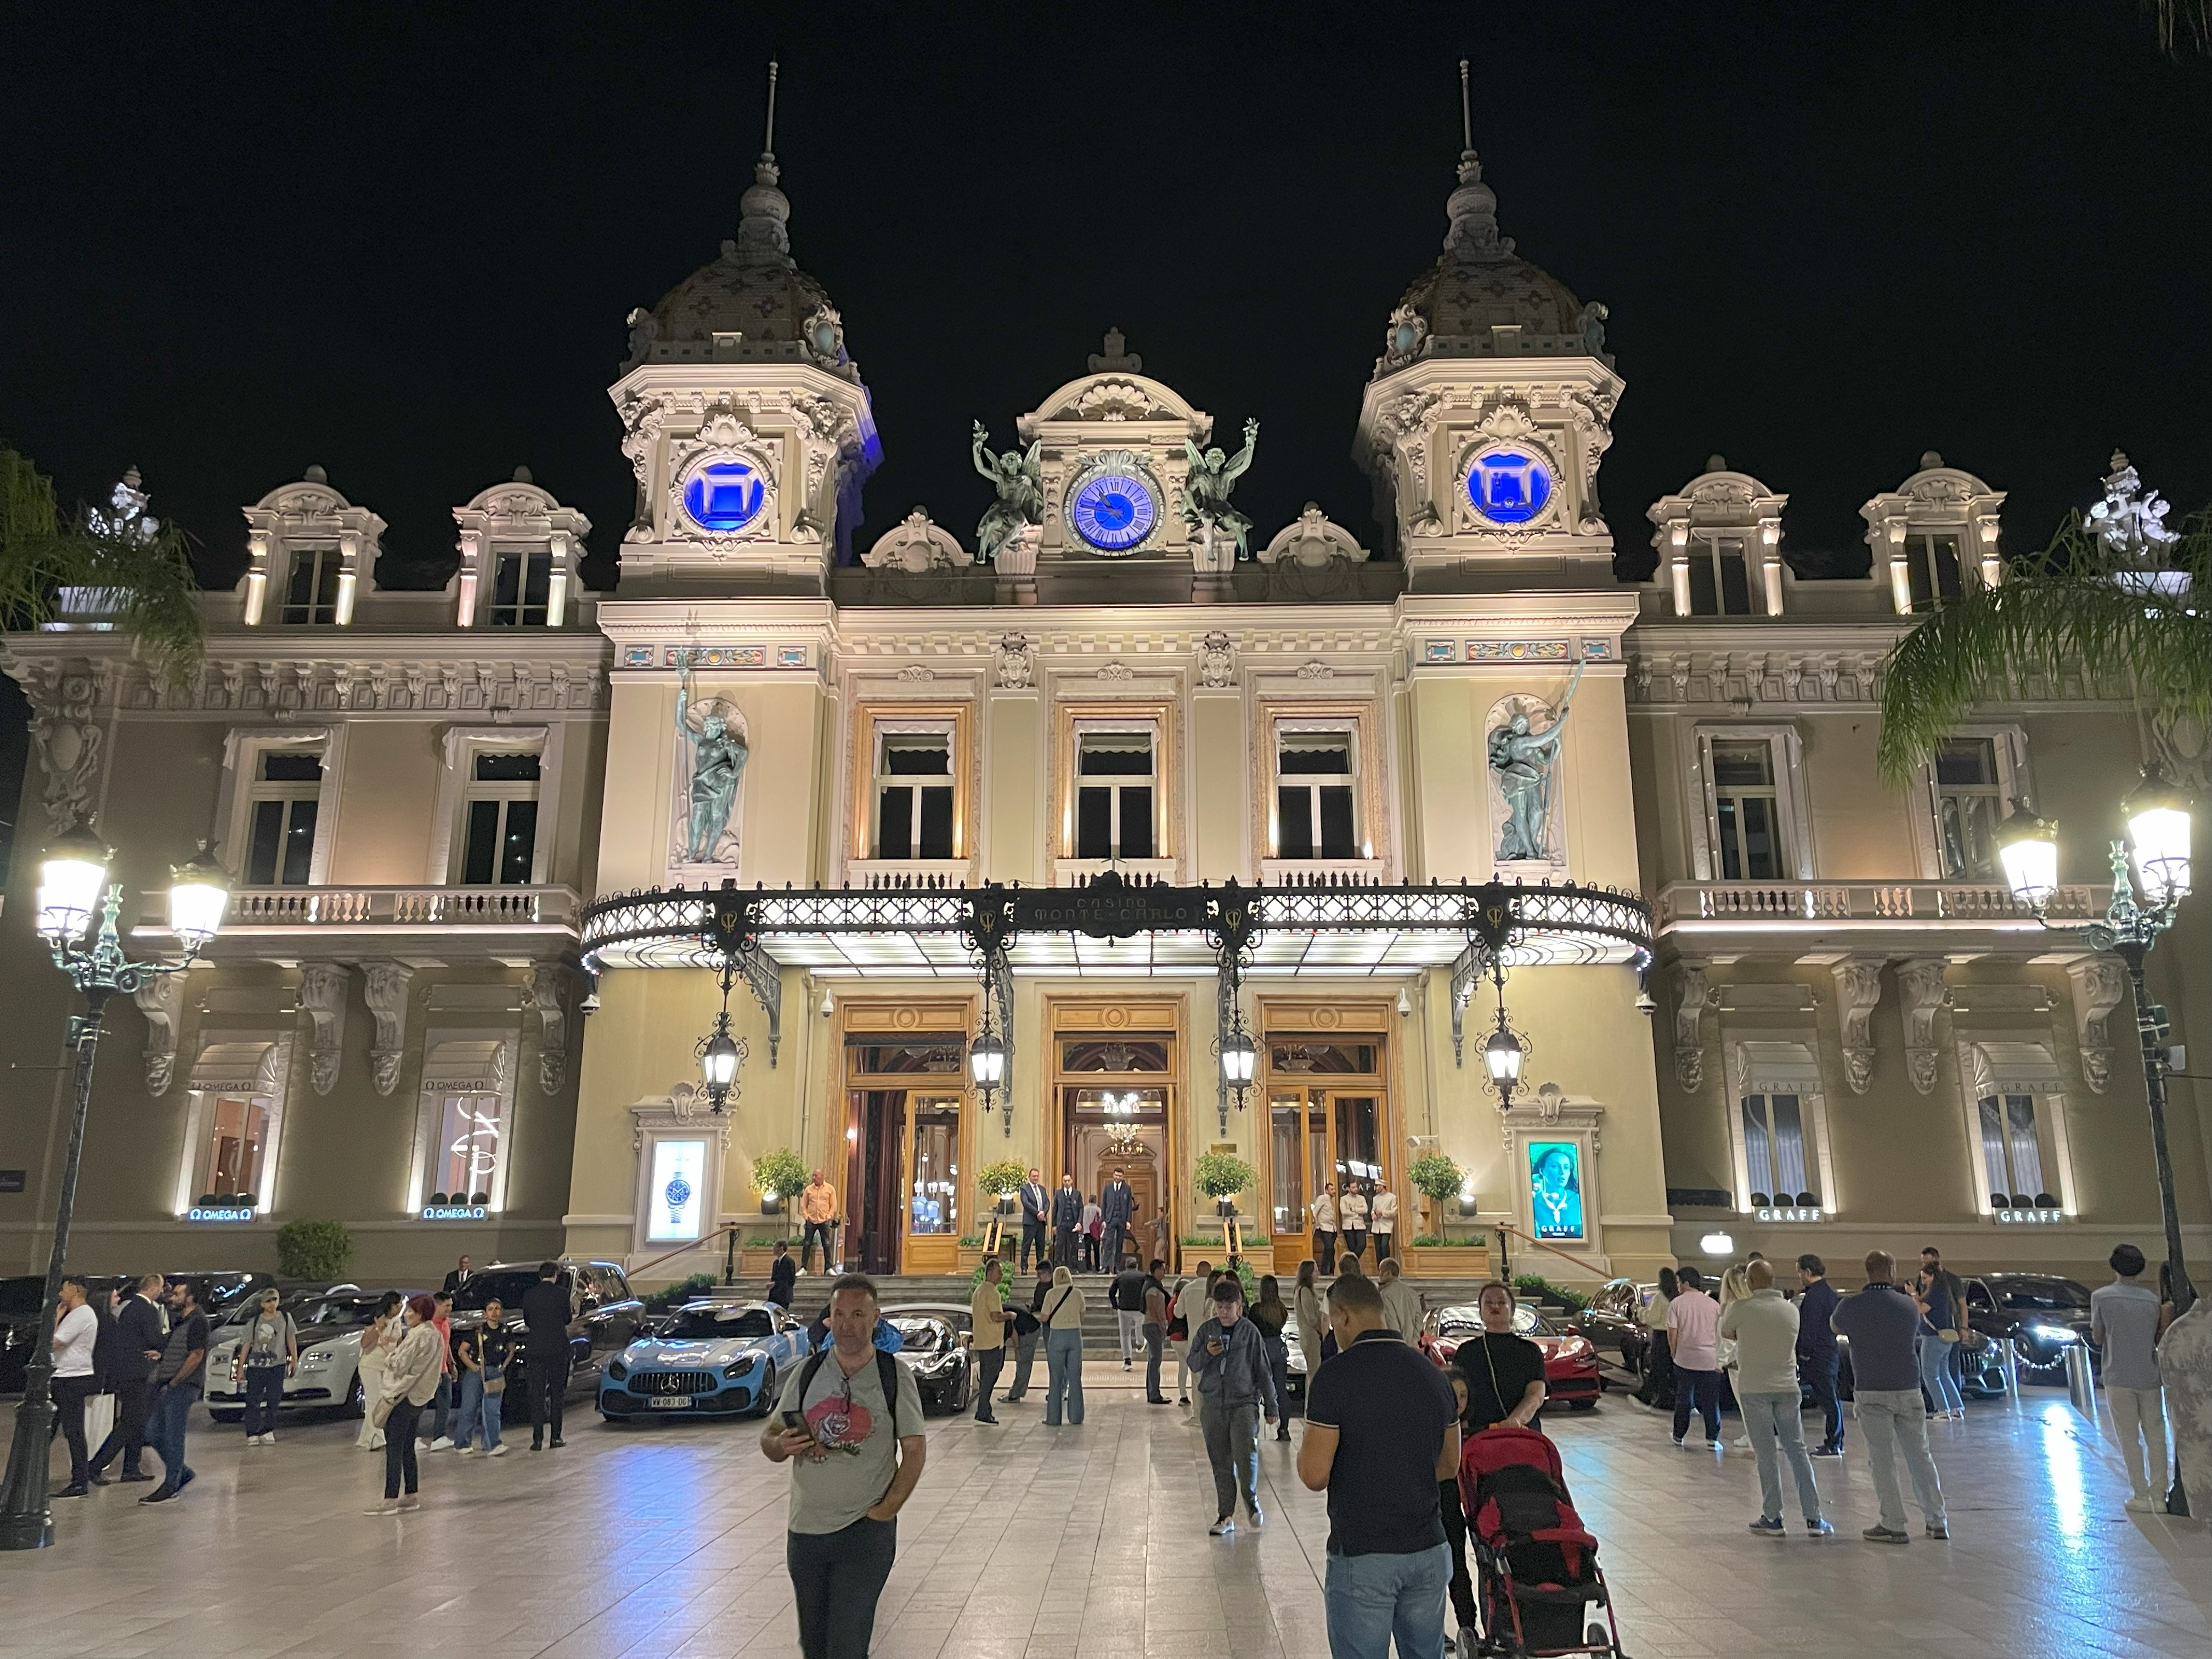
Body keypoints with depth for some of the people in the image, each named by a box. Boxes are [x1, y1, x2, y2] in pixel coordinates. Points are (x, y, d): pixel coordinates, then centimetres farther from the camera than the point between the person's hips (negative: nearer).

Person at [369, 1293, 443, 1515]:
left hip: (404, 1397, -10)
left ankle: (390, 1500, -8)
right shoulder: (436, 1336, 13)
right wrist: (397, 1347, 9)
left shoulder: (417, 1336, -16)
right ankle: (410, 1496, 18)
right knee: (407, 1449, 15)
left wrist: (392, 1349, 2)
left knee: (394, 1449, -7)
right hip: (420, 1397, 10)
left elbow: (399, 1365, -15)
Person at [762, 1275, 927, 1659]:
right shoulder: (806, 1374, 3)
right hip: (804, 1529, 4)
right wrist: (781, 1446, -15)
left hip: (867, 1531, -3)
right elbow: (769, 1438, 8)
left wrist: (887, 1509, -13)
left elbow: (914, 1449, -3)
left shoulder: (895, 1377, -5)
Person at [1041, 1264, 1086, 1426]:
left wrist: (1037, 1317, 19)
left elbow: (1045, 1318, -2)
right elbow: (1082, 1316, 11)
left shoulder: (1052, 1294, -5)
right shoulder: (1078, 1293, 3)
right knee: (1075, 1377, 10)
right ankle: (1076, 1416, 14)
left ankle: (1054, 1418, 6)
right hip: (1075, 1335, 3)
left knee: (1056, 1378, 4)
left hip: (1057, 1335, -3)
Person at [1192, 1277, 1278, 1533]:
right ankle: (1226, 1516, 17)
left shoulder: (1250, 1331, -2)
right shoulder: (1207, 1330, 4)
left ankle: (1251, 1499, 11)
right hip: (1213, 1404, 3)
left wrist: (1271, 1406, 6)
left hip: (1244, 1402, -3)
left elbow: (1263, 1370, 3)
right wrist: (1206, 1353, -13)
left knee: (1246, 1454, -16)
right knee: (1220, 1462, 7)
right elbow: (1193, 1364, 8)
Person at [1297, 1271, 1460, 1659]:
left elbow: (1314, 1475, -15)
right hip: (1428, 1551, 6)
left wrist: (1312, 1409, 0)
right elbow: (1450, 1465, 15)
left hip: (1362, 1556, -6)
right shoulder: (1432, 1373, 4)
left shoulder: (1335, 1375, -15)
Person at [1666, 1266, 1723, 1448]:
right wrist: (1720, 1360, 13)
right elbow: (1720, 1333, 6)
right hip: (1710, 1359, 1)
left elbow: (1672, 1334, -5)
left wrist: (1675, 1354, 9)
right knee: (1711, 1401, 8)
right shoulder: (1713, 1304, 3)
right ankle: (1712, 1439, 7)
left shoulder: (1676, 1304, -4)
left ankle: (1679, 1436, 19)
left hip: (1685, 1358, -1)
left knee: (1684, 1399, 10)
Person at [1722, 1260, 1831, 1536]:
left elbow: (1726, 1334, 8)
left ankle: (1772, 1518, 6)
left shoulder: (1740, 1308, -9)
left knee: (1766, 1453, 3)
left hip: (1753, 1388, -3)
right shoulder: (1791, 1309, 4)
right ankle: (1813, 1518, 9)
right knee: (1797, 1450, 9)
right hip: (1787, 1387, 3)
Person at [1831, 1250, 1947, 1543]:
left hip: (1871, 1392, -3)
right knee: (1920, 1456, 14)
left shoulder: (1851, 1305, -8)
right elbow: (1916, 1332, 17)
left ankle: (1893, 1525, 2)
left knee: (1882, 1459, 2)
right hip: (1908, 1389, 3)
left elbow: (1835, 1328, 12)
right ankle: (1937, 1522, 20)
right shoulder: (1908, 1305, -1)